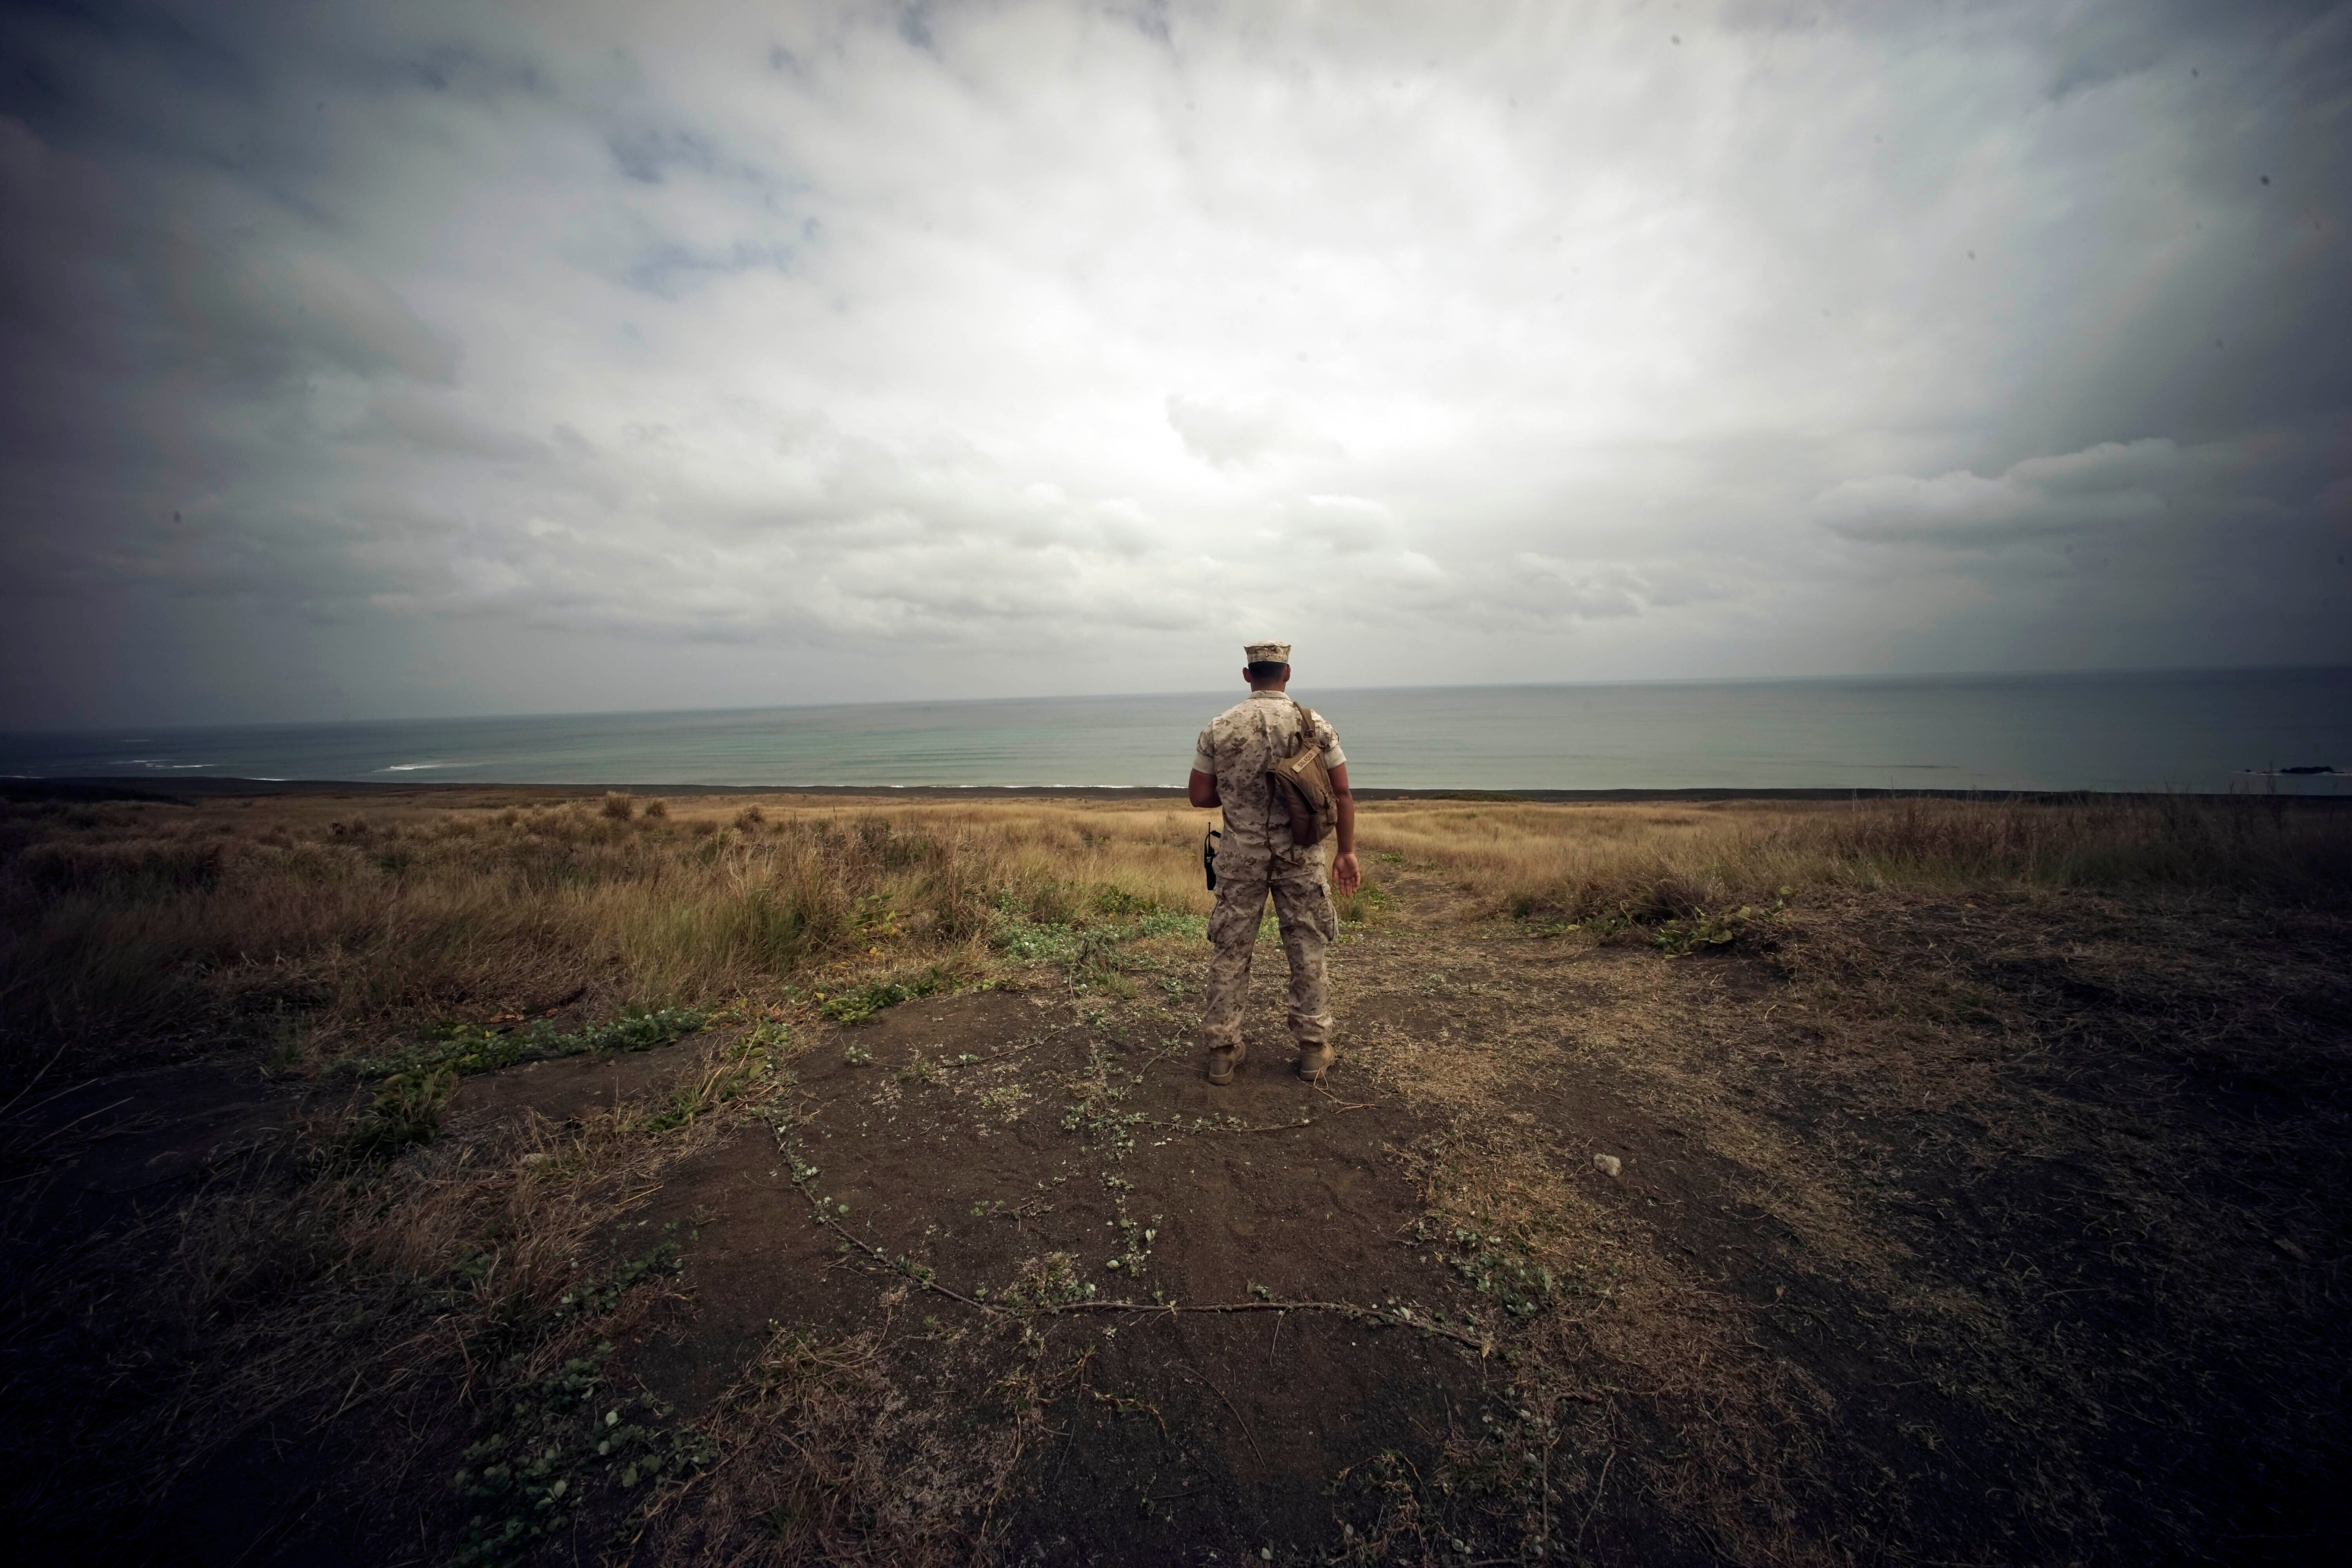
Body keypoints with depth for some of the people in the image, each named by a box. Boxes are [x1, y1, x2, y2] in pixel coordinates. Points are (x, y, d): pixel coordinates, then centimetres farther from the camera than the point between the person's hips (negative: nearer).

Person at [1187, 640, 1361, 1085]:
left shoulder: (1219, 728, -3)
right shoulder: (1315, 725, -4)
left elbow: (1199, 796, 0)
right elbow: (1342, 793, -2)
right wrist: (1347, 852, 5)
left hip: (1241, 854, 1)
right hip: (1301, 855, 0)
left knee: (1230, 951, 11)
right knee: (1307, 950, 13)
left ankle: (1222, 1050, 20)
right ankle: (1314, 1048, 23)